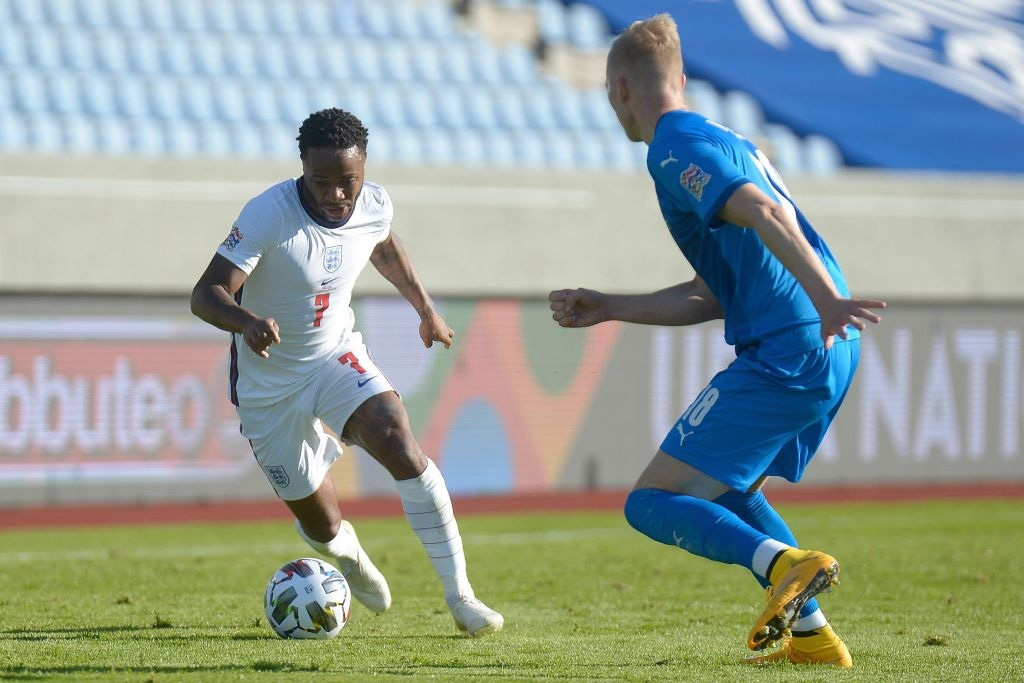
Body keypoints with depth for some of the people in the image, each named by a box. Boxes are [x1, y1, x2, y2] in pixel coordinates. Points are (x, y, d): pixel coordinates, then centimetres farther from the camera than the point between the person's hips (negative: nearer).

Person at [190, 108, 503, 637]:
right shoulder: (268, 215, -26)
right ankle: (348, 553, 44)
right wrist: (247, 321, -52)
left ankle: (459, 597, -20)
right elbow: (206, 295, -31)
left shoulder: (375, 206, -10)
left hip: (337, 358, 3)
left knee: (399, 443, -26)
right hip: (269, 381, -3)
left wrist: (425, 309, 23)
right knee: (320, 524, 2)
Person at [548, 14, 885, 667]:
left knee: (651, 505, -7)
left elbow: (765, 214, -24)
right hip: (829, 350, 9)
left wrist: (825, 300, -35)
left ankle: (784, 563, -29)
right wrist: (607, 308, 30)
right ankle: (811, 632, 20)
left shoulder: (674, 149, -5)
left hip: (785, 356, -9)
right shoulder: (727, 141, 25)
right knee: (725, 490, 28)